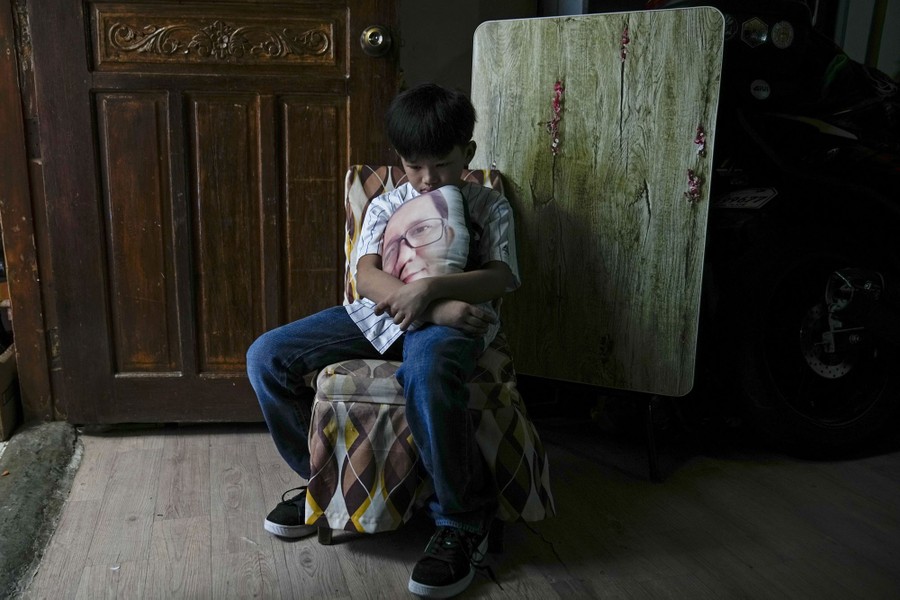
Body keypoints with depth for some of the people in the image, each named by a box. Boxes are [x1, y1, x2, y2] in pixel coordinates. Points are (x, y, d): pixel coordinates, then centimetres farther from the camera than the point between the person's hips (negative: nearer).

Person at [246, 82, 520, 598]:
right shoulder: (385, 206, 15)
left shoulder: (488, 205, 10)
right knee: (266, 357, -11)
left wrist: (429, 290, -23)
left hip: (449, 320, -4)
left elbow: (500, 277, -6)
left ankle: (464, 521, -20)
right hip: (377, 314, 5)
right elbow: (366, 275, -3)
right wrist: (434, 307, -20)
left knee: (426, 374, -43)